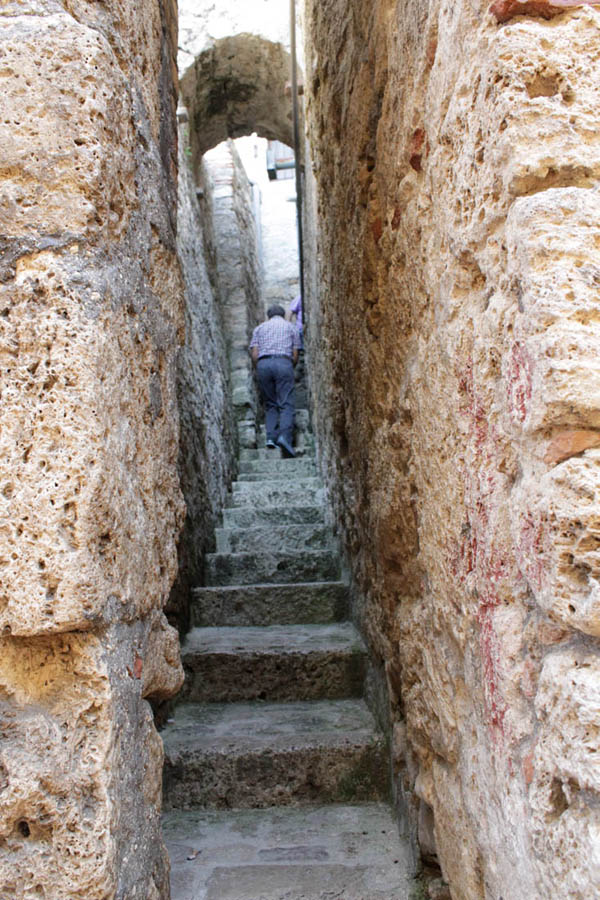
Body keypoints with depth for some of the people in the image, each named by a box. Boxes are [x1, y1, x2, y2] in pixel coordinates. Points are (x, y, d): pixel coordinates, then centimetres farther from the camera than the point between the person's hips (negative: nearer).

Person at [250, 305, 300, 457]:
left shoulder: (259, 328, 22)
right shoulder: (291, 327, 20)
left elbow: (254, 354, 9)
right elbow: (295, 356, 12)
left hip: (263, 364, 2)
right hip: (283, 363, -2)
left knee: (270, 404, 10)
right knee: (286, 404, -7)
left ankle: (271, 437, -5)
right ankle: (285, 436, -27)